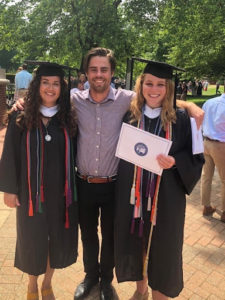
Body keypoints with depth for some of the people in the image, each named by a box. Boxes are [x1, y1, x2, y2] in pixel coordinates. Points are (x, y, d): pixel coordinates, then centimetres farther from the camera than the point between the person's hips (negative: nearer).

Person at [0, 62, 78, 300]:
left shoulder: (68, 118, 0)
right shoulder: (21, 118, -4)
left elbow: (73, 154, 2)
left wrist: (72, 187, 0)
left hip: (60, 191, 2)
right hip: (32, 191, -1)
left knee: (57, 238, 13)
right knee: (32, 239, 13)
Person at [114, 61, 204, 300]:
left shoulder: (180, 119, -5)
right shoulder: (129, 115, 0)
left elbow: (195, 157, -3)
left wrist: (174, 162, -19)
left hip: (166, 197, -2)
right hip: (133, 195, 2)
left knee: (161, 247, 12)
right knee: (135, 242, 17)